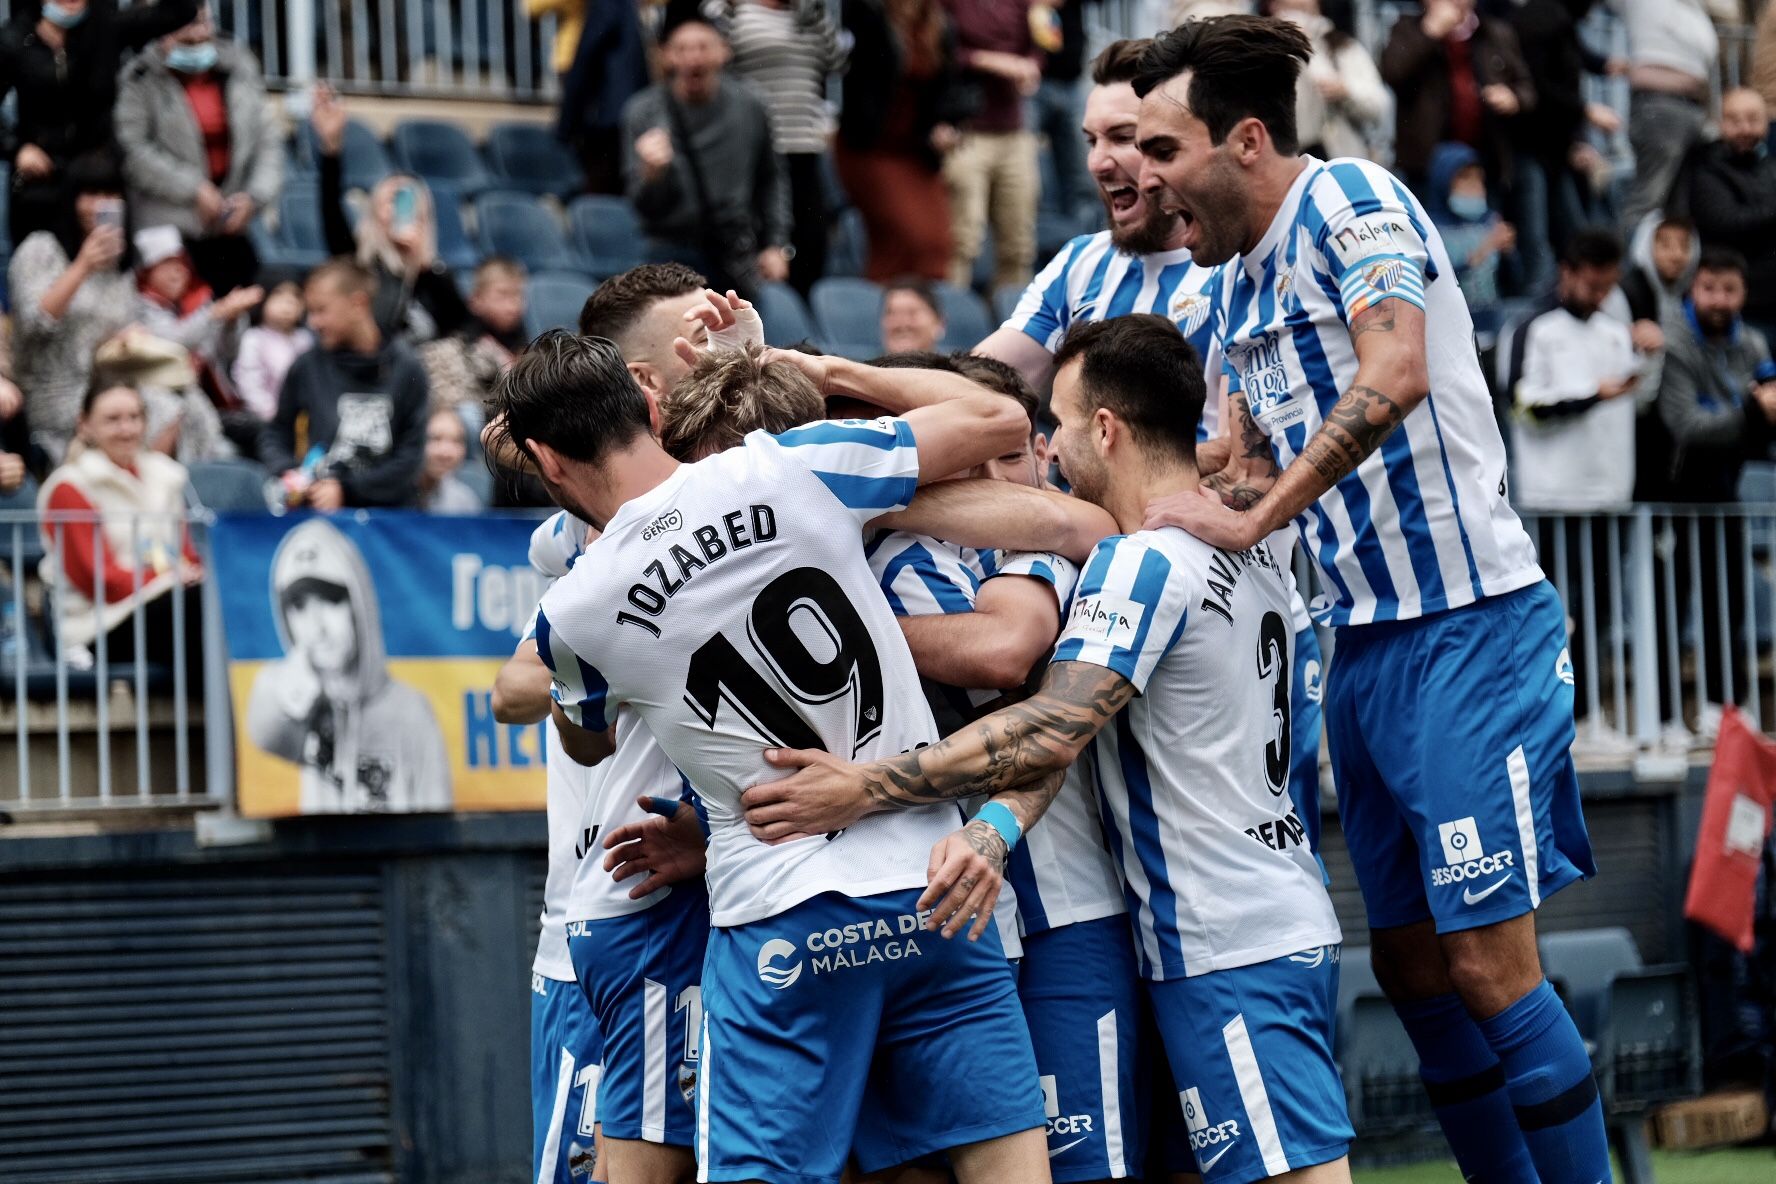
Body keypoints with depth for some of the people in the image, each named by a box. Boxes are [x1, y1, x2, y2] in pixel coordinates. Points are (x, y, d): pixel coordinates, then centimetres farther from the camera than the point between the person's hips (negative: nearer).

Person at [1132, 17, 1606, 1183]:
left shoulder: (1349, 200, -11)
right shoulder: (1242, 282, 15)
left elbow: (1394, 376, -26)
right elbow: (1251, 470, 22)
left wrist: (1252, 519, -23)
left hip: (1466, 627, -9)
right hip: (1364, 641, 9)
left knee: (1490, 966, -11)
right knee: (1412, 965, 9)